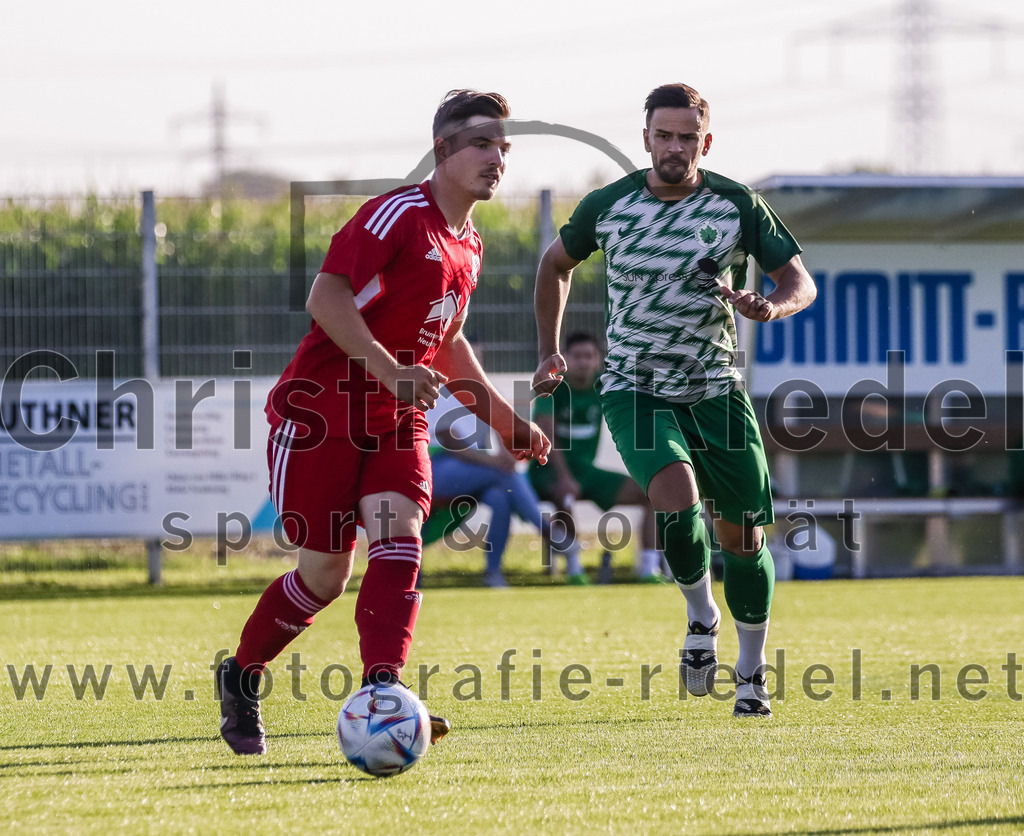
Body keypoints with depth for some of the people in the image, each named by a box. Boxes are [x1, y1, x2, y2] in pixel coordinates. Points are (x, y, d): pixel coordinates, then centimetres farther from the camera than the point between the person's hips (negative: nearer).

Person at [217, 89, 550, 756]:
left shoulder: (468, 247, 13)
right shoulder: (400, 214, -13)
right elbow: (326, 297, -20)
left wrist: (505, 420, 25)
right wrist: (389, 371, -29)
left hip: (396, 421, 7)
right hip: (322, 409, -7)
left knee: (400, 541, -17)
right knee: (326, 573, -4)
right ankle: (241, 678, 20)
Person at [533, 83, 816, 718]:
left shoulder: (739, 206, -5)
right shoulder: (607, 207, -3)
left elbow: (802, 281, -2)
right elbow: (557, 264, 16)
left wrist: (772, 305, -25)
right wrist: (550, 350, 12)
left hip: (717, 387, 1)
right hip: (634, 388, -1)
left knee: (743, 536, 3)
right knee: (677, 499, -26)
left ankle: (752, 674, 21)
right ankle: (701, 619, 1)